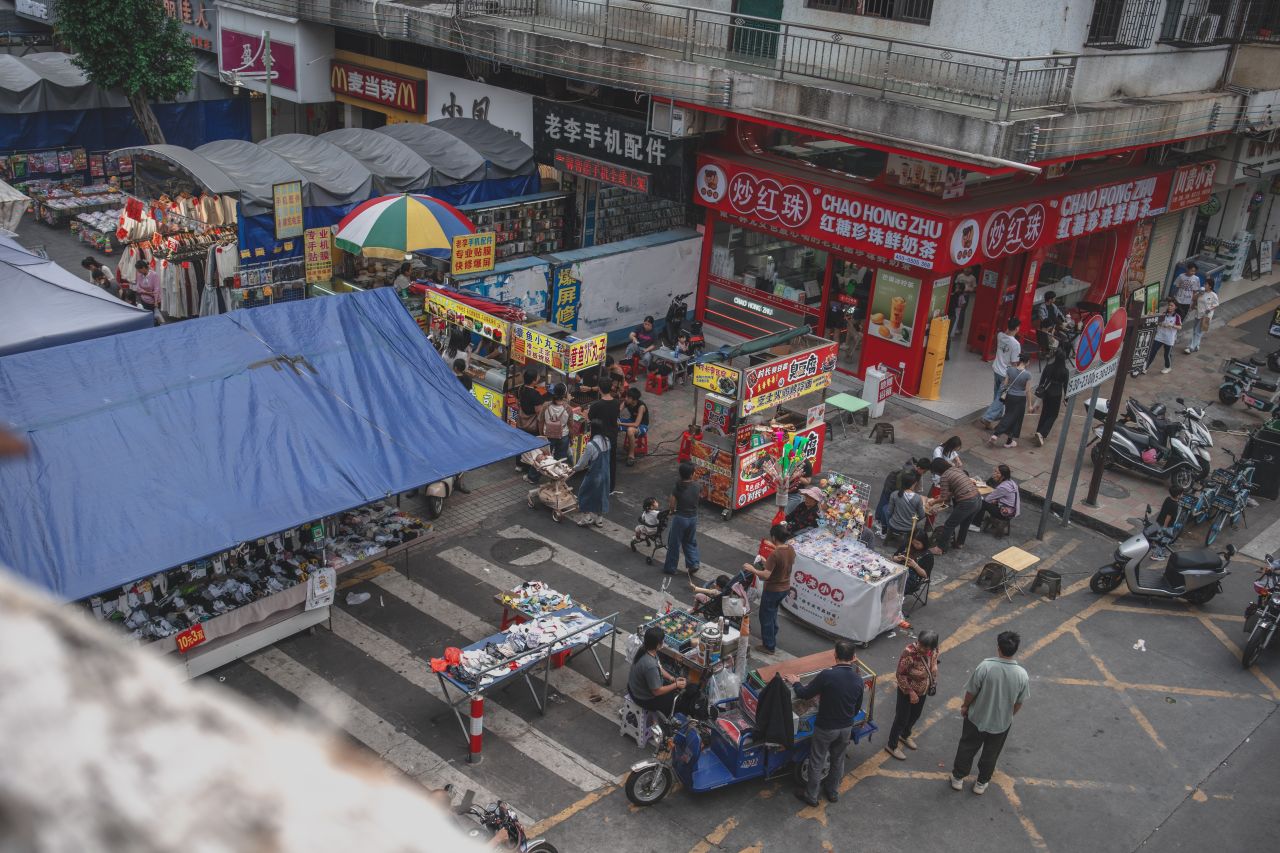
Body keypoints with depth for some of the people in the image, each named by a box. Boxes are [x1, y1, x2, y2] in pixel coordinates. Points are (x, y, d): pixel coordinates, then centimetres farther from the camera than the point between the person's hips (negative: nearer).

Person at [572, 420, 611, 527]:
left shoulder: (591, 445, -27)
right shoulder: (607, 441, -5)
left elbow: (582, 463, -17)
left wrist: (574, 468, 4)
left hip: (594, 475, -6)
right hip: (605, 474, 7)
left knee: (585, 494, 15)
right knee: (601, 495, 20)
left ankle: (586, 517, 22)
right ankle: (599, 519, 30)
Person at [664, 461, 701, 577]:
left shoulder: (677, 488, -21)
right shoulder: (697, 486, -9)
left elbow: (671, 507, -16)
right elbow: (700, 496, 13)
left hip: (680, 518, -4)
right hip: (693, 518, 4)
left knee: (674, 544, 12)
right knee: (690, 542, 23)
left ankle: (670, 568, 24)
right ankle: (693, 566, 16)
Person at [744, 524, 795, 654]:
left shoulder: (775, 554, -30)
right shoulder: (791, 550, -7)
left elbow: (765, 575, -31)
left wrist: (752, 569, -15)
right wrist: (767, 563, 17)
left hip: (773, 590, -8)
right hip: (785, 588, 8)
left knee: (766, 616, 13)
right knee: (772, 613, 30)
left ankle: (769, 646, 24)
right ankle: (771, 638, 46)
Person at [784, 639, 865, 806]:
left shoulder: (827, 675, -27)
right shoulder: (858, 679, -9)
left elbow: (804, 694, -16)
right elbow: (857, 708, 4)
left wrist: (795, 683, 3)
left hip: (825, 728, -4)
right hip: (846, 728, 5)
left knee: (817, 762, 15)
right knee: (838, 760, 25)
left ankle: (811, 795, 30)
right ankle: (832, 791, 43)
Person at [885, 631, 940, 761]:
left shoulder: (933, 649, -17)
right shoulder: (909, 653, -35)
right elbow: (900, 675, -24)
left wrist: (933, 683, 8)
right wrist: (911, 692, -22)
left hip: (922, 690, 6)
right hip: (907, 691, -6)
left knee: (915, 715, 27)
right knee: (902, 718, 10)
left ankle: (905, 735, 54)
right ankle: (892, 746, 32)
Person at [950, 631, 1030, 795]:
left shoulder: (985, 666, -28)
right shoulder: (1022, 675, -23)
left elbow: (971, 692, -15)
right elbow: (1019, 703, -8)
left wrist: (965, 706, 6)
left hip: (976, 718, -1)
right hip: (1001, 723, 1)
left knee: (967, 748, 23)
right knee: (990, 754, 25)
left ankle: (958, 778, 39)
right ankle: (981, 783, 42)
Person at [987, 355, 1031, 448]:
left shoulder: (1010, 369, -10)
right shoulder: (1027, 374, -18)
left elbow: (1005, 384, -1)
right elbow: (1027, 390, -12)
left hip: (1010, 396, 3)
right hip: (1020, 399, -3)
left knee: (1008, 416, 21)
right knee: (1016, 419, 13)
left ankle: (995, 435, 11)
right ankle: (1009, 441, 22)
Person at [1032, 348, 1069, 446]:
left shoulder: (1048, 367, -6)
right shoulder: (1065, 371, -14)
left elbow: (1042, 380, 2)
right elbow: (1066, 385, -7)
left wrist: (1040, 391, 16)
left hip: (1046, 393, 3)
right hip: (1056, 395, -3)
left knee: (1044, 413, 20)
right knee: (1053, 415, 7)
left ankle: (1039, 433, 24)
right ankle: (1042, 434, -10)